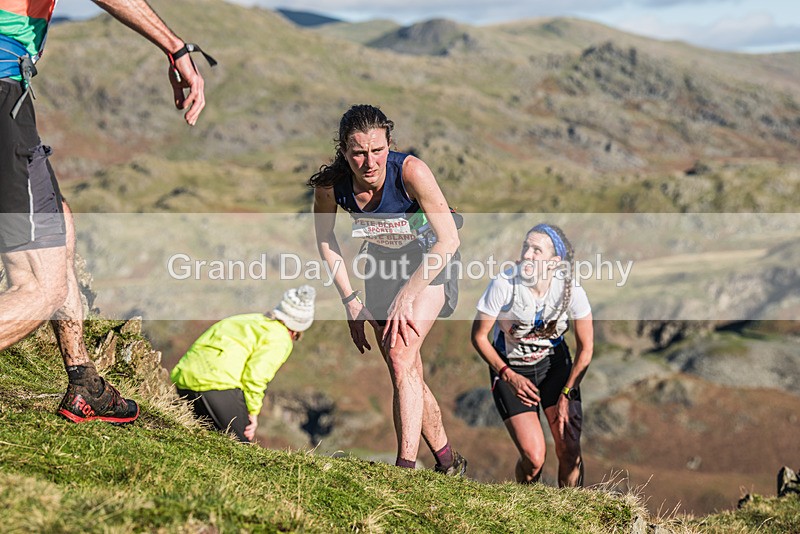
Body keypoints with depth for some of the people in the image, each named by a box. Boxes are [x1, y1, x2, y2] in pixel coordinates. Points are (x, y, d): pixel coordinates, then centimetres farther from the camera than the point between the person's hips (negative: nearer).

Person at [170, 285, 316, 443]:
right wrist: (253, 411, -3)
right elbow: (255, 374, -11)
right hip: (218, 384, -8)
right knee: (241, 443, 0)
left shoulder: (249, 320, 28)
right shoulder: (280, 340, 3)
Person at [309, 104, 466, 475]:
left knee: (401, 355, -23)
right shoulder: (330, 184, -22)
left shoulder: (411, 171, -33)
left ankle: (406, 467, -22)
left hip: (430, 259, -4)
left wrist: (405, 298, -33)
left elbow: (449, 239, -31)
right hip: (382, 262, 4)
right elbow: (325, 241, -2)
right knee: (406, 375, 9)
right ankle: (449, 464, 27)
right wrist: (350, 301, -7)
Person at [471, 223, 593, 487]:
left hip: (554, 363, 2)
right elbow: (479, 336, -11)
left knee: (569, 451, -11)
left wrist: (566, 394, -10)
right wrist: (509, 376, -17)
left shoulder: (570, 288, -21)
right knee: (533, 457, -14)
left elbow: (585, 349, -7)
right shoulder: (504, 284, -27)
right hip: (510, 368, -2)